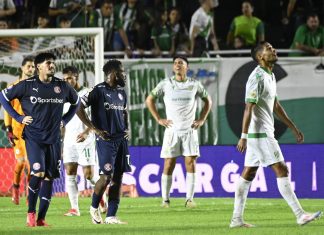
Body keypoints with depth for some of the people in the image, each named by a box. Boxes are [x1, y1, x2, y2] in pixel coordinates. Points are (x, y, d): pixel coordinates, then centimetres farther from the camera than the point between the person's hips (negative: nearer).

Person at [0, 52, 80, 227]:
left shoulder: (62, 86, 4)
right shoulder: (27, 85, -6)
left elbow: (76, 102, 23)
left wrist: (65, 120, 12)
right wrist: (19, 117, -1)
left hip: (53, 139, 4)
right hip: (33, 138, -4)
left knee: (49, 177, 2)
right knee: (38, 173, -19)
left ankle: (41, 218, 10)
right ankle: (31, 213, -3)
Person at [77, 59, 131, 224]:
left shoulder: (121, 93, 13)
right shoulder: (99, 91, -9)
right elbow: (79, 109, -12)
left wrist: (126, 128, 12)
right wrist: (94, 129, -14)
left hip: (121, 139, 7)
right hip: (105, 140, -7)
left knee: (118, 178, 3)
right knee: (107, 176, -11)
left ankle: (111, 216, 5)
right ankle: (94, 208, 13)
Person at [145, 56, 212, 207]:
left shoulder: (195, 84, 5)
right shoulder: (165, 84, 2)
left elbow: (208, 100, 19)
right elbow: (149, 100, 10)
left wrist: (202, 119, 8)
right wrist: (159, 119, 2)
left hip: (190, 130, 1)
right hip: (172, 130, -1)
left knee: (191, 163, -6)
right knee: (168, 165, -3)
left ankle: (189, 199, -3)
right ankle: (165, 199, 3)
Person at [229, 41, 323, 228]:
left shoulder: (270, 76, 15)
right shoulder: (257, 77, -16)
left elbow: (276, 106, 23)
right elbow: (249, 108, -20)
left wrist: (294, 128, 23)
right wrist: (244, 136, -24)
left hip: (265, 132, 10)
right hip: (259, 133, -10)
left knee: (248, 174, 8)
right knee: (282, 170, -9)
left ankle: (237, 219, 9)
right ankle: (300, 215, -8)